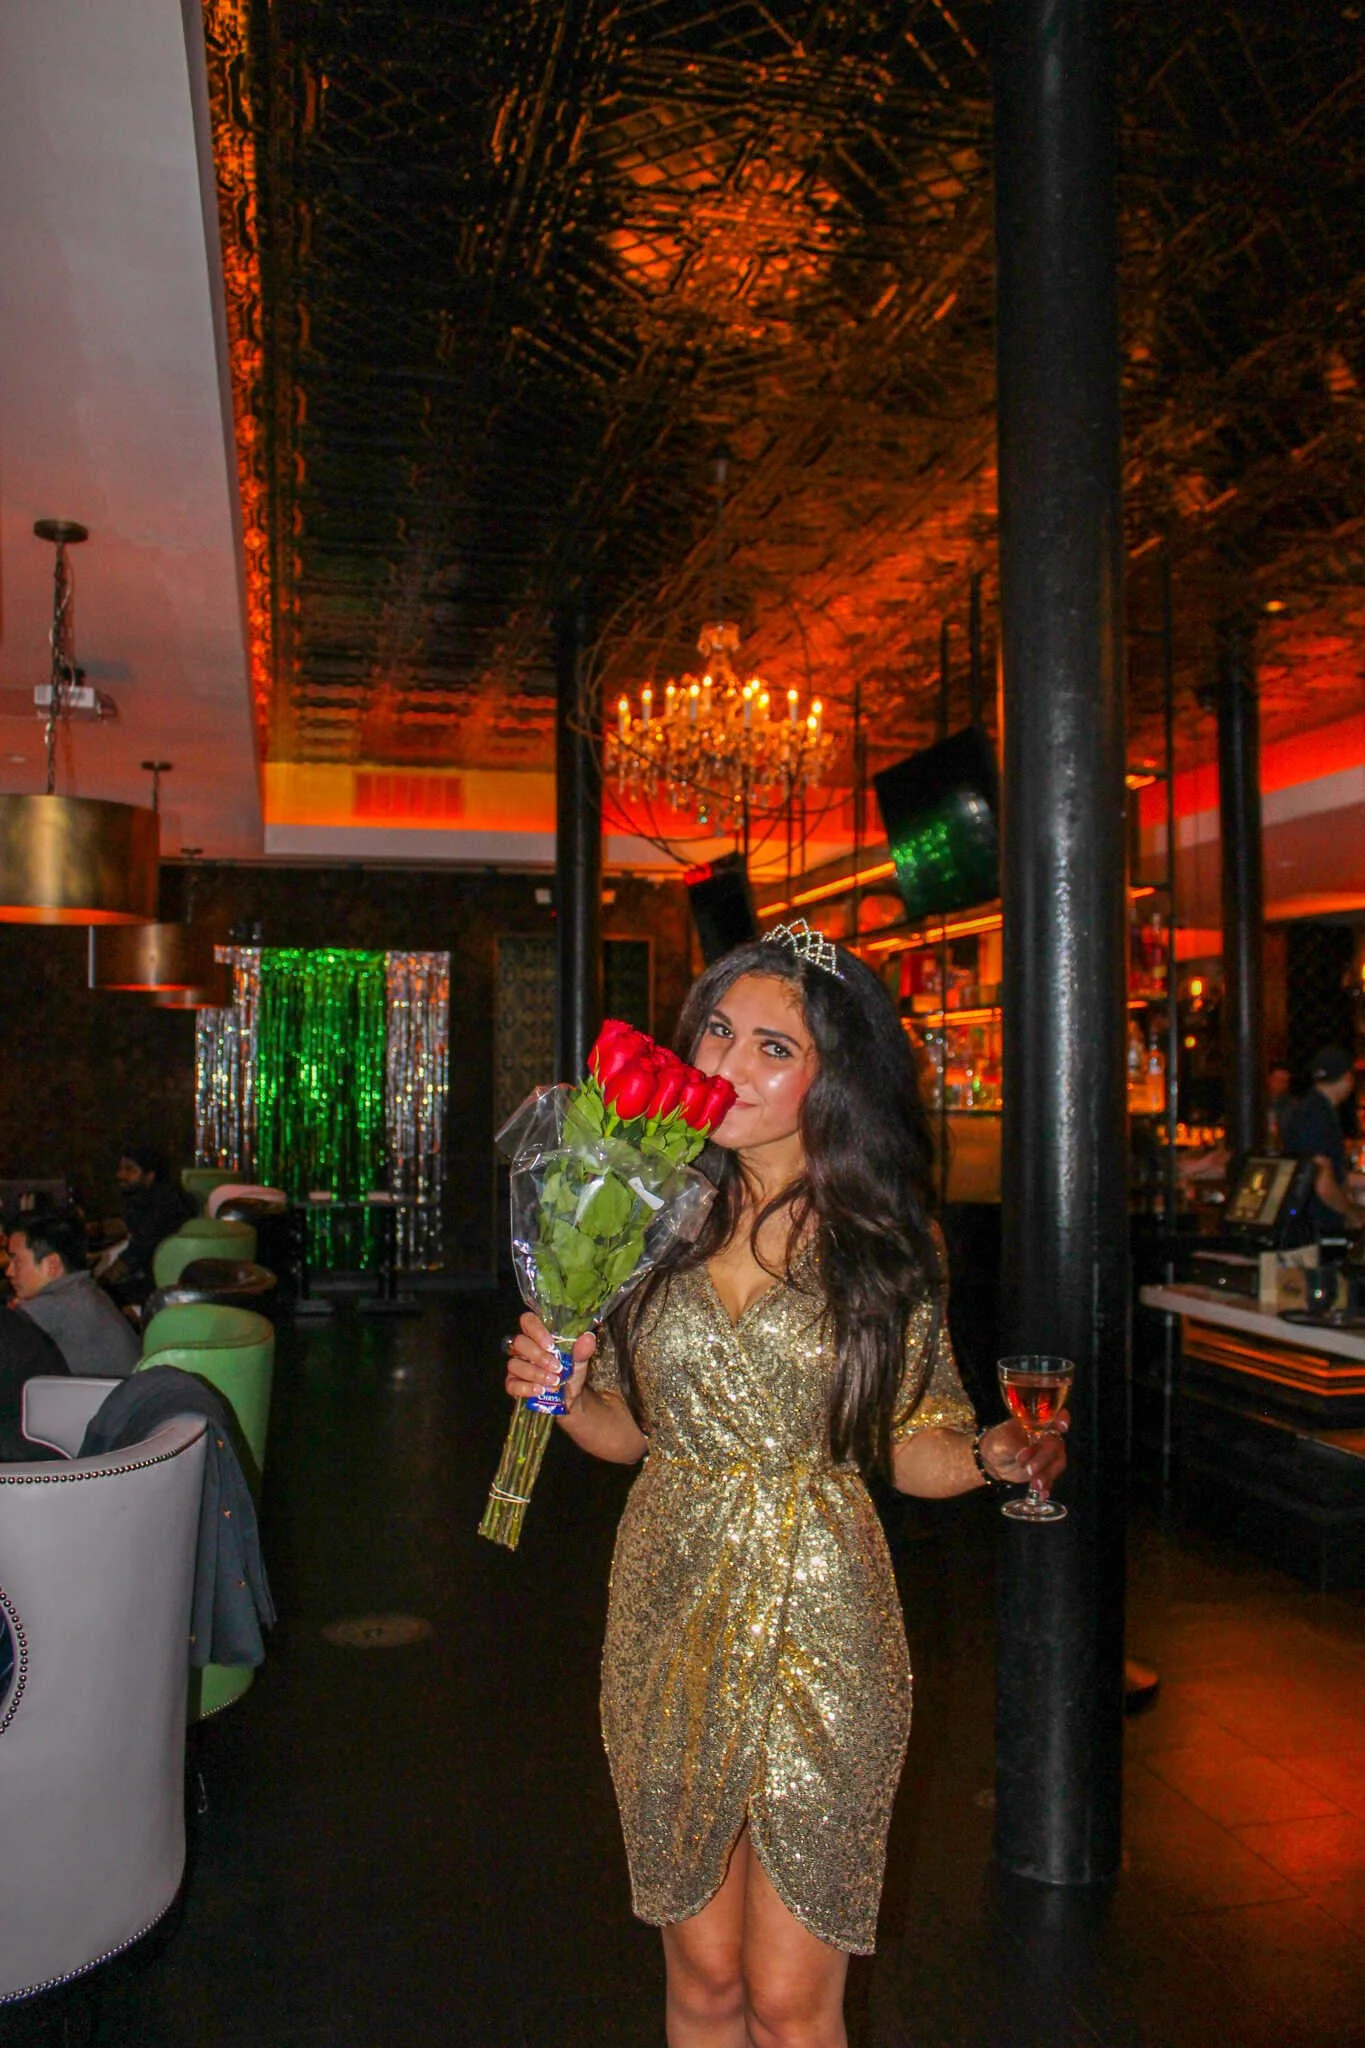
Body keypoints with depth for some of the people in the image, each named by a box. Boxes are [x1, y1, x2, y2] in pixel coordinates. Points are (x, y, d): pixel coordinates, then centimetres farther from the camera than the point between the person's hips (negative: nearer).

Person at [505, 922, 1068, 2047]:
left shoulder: (882, 1238, -5)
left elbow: (912, 1449, 0)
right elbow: (632, 1429, 10)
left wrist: (996, 1453, -19)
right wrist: (563, 1392, -9)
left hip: (818, 1627, -2)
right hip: (671, 1620, 3)